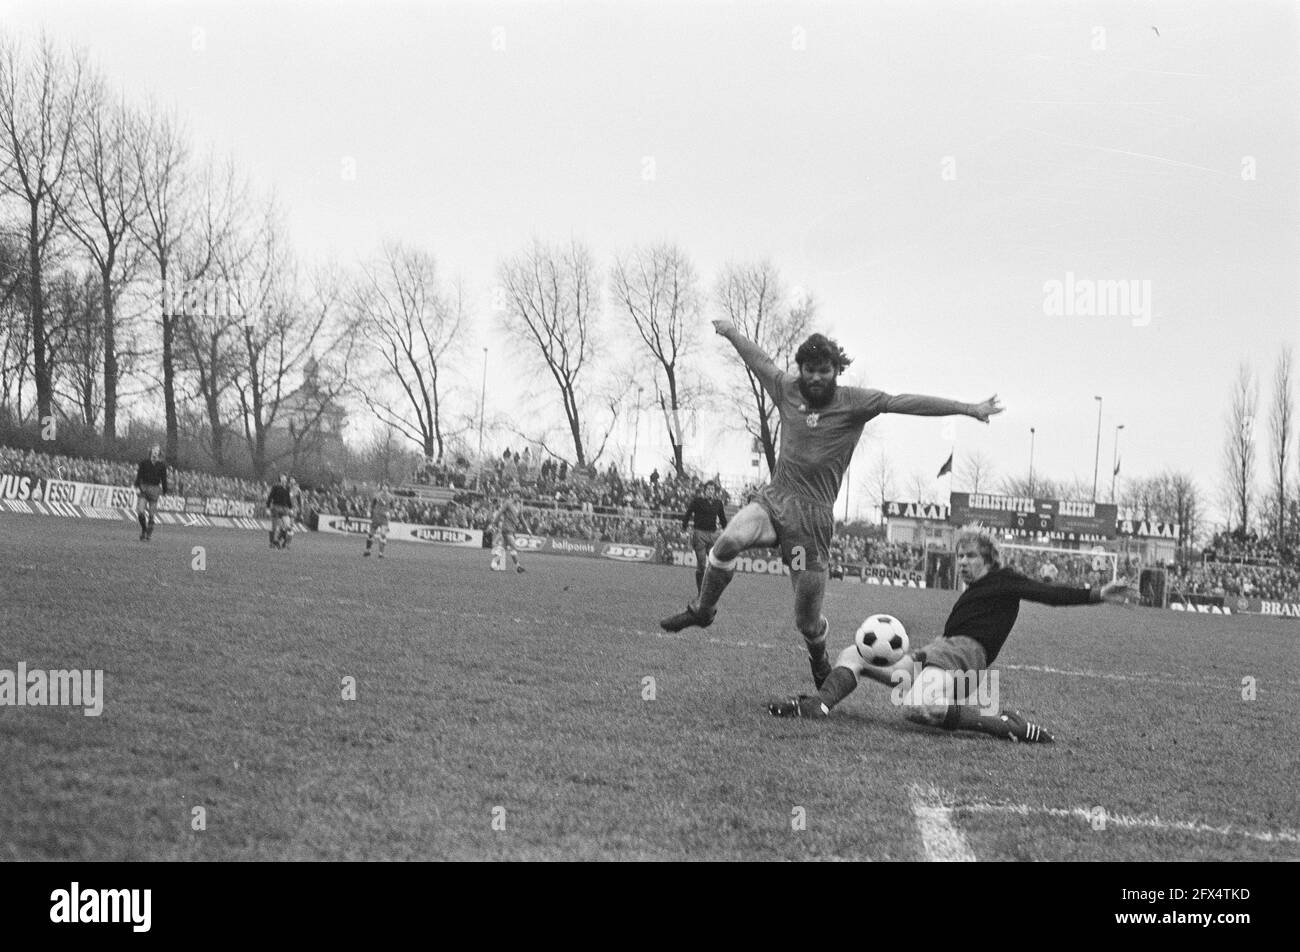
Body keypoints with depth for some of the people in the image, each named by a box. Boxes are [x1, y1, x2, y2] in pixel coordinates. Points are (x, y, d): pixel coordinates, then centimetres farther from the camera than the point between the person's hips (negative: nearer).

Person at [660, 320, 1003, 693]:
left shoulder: (854, 402, -2)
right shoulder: (787, 389, 8)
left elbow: (905, 403, -9)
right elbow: (758, 358, 24)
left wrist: (967, 408, -13)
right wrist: (731, 331, 40)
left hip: (813, 514, -3)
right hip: (772, 498, 3)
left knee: (808, 622, 1)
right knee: (729, 540, -29)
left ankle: (819, 660, 36)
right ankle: (702, 609, -4)